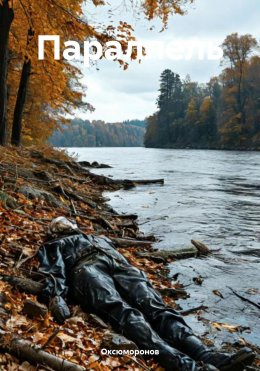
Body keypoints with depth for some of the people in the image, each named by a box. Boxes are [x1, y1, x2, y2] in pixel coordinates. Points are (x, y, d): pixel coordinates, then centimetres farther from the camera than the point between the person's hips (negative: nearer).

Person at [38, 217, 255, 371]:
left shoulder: (101, 239, 46)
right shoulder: (55, 247, 34)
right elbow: (54, 271, 13)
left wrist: (141, 284, 12)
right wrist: (57, 296, -11)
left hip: (119, 266, 4)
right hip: (87, 269, -4)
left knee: (155, 308, -25)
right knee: (124, 313, -35)